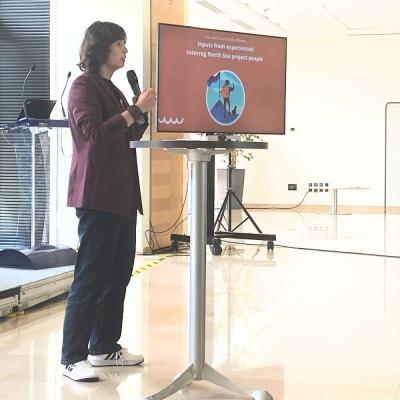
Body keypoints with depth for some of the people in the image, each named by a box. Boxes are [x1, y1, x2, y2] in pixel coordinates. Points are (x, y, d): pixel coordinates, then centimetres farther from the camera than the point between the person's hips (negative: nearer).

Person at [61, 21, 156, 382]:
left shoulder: (113, 89, 19)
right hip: (97, 196, -9)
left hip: (122, 195, 9)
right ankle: (72, 358, -3)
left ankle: (104, 348, 19)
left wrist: (143, 113, 6)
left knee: (119, 275, 10)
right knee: (92, 277, -8)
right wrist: (135, 109, -15)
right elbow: (93, 132, -20)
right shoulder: (84, 86, -7)